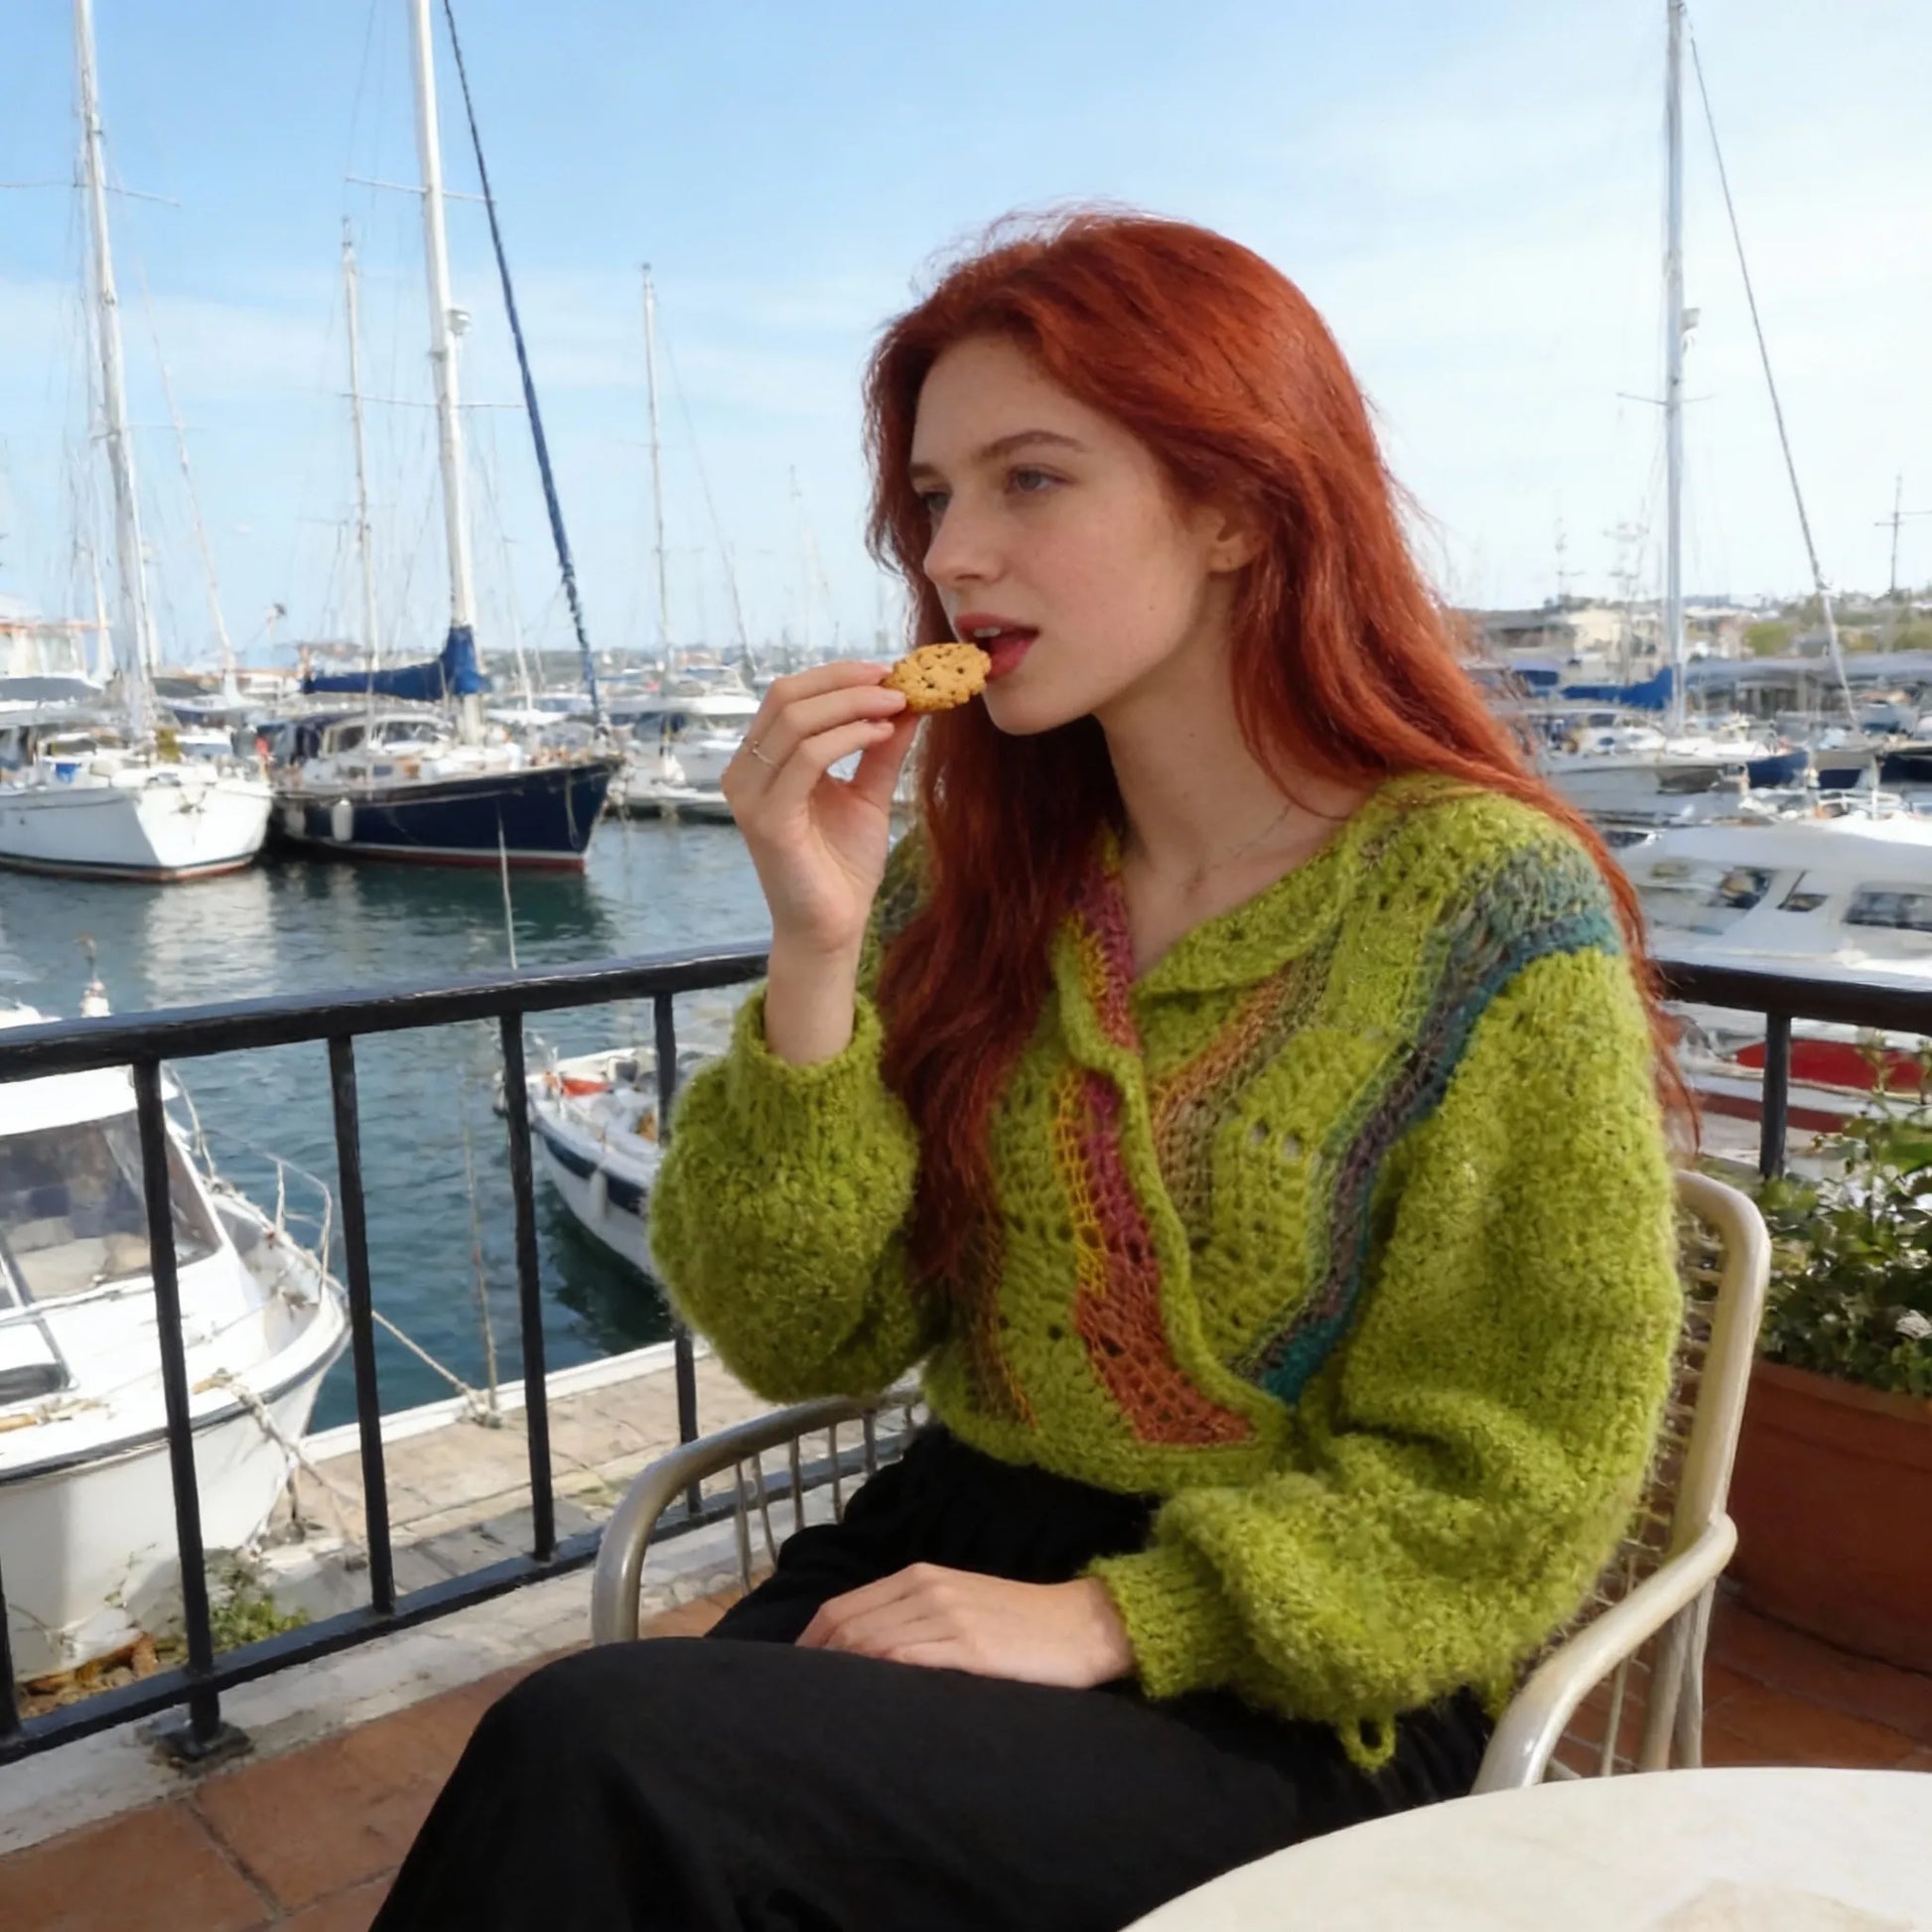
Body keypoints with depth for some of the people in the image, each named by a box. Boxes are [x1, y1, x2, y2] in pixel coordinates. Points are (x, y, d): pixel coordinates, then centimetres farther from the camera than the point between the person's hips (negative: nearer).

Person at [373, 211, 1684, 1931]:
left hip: (1299, 1687, -4)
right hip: (961, 1541, 4)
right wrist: (818, 953, -14)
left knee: (603, 1759, -24)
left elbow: (1518, 1476, -8)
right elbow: (806, 1339, -1)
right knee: (590, 1758, -24)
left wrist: (1106, 1620, -18)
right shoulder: (972, 873, 2)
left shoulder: (1487, 903, -11)